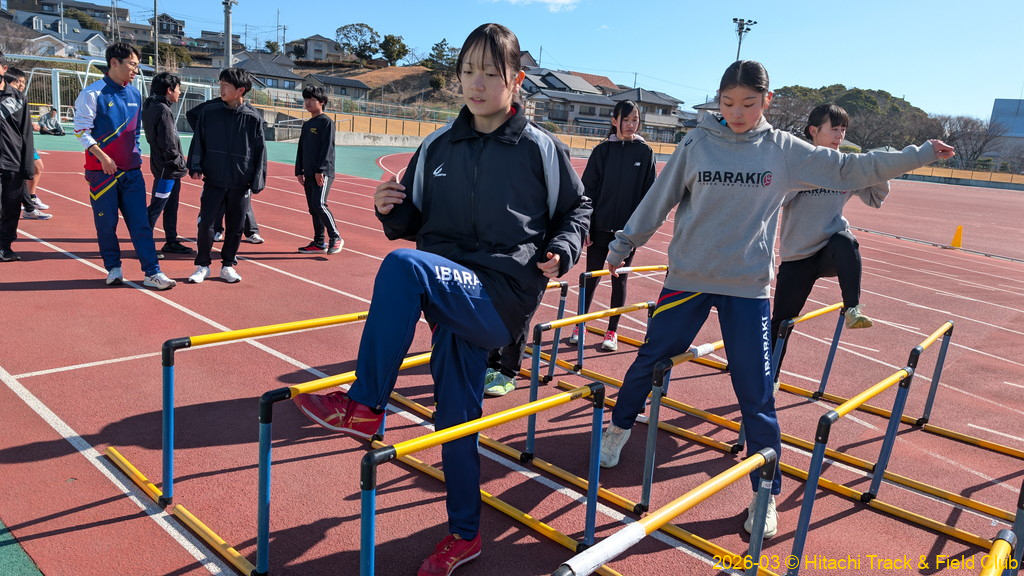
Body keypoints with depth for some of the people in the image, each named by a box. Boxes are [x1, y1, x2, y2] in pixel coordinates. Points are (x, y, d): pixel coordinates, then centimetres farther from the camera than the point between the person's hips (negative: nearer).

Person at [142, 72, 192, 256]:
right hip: (166, 169, -10)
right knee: (155, 208, -4)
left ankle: (171, 242, 25)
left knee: (171, 207, 16)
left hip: (169, 169, 10)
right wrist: (180, 164, -11)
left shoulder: (152, 107, 14)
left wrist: (179, 164, 15)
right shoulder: (162, 110, -17)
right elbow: (168, 144, -20)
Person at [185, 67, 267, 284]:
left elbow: (260, 151, 1)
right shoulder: (209, 111, 1)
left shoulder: (253, 118, -2)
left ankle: (228, 266, 23)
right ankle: (203, 265, 14)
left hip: (241, 183, 0)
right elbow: (198, 141, 7)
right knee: (205, 223, -2)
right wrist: (195, 166, -4)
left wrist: (257, 182, -2)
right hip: (213, 180, 1)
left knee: (235, 227, 8)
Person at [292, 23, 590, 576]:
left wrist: (561, 251, -7)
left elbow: (576, 209, 12)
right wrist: (391, 209, -6)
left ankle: (363, 406, -17)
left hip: (502, 298, -5)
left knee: (403, 265, -29)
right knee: (455, 416, 10)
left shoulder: (540, 147, 0)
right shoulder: (438, 147, 9)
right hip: (453, 294, 5)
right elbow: (411, 224, 16)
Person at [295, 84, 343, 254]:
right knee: (313, 208, 8)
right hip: (309, 174, 8)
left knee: (319, 204, -18)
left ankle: (335, 237, -5)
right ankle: (319, 243, 14)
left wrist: (320, 170, -18)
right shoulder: (306, 124, 19)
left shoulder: (326, 121, -5)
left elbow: (328, 147, -13)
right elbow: (301, 149, 21)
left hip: (323, 173, -8)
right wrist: (299, 171, 14)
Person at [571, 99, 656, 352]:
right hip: (599, 226, 0)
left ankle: (612, 331, 19)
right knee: (591, 277, 8)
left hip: (629, 229, 0)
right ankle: (580, 326, 22)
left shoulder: (645, 152, 1)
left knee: (619, 279, 8)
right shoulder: (602, 151, 1)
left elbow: (649, 193, 2)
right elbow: (588, 189, 0)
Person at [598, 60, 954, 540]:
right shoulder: (697, 143, -2)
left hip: (748, 287, 0)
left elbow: (851, 169, 9)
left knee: (756, 396, 2)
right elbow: (658, 200, 3)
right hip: (687, 277, 0)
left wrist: (920, 154, 8)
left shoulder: (785, 151, 1)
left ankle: (766, 493, 19)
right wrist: (621, 245, 6)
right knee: (649, 361, 11)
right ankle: (618, 428, 39)